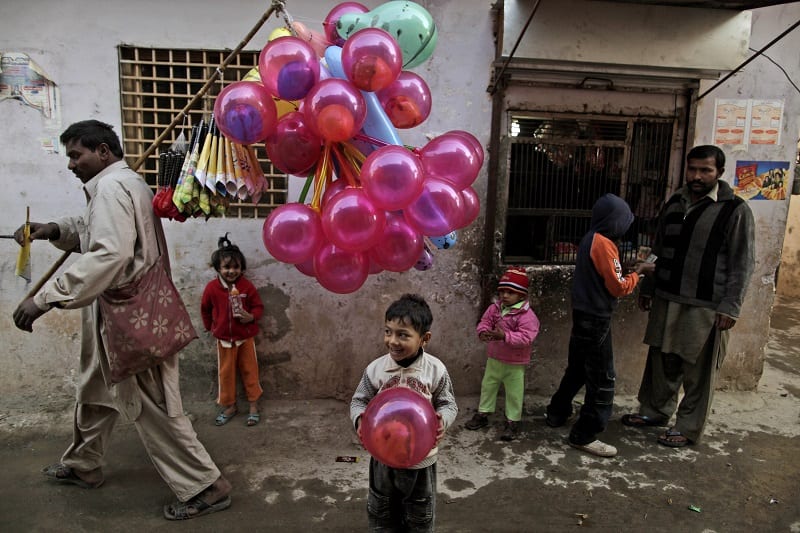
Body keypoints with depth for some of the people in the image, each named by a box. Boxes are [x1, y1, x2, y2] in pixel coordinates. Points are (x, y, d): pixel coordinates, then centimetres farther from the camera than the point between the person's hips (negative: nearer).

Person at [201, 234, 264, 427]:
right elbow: (205, 308, 7)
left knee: (250, 371, 8)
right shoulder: (212, 287, -9)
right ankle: (229, 406, 26)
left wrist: (251, 317, -22)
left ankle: (254, 405, 22)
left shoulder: (247, 286, -11)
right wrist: (210, 326, 12)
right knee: (226, 373, 10)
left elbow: (258, 306, -4)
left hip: (246, 337, -1)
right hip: (224, 339, 1)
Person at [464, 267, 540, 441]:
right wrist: (483, 332, -25)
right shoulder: (494, 308, -3)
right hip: (494, 359, 6)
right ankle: (482, 414, 36)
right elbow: (484, 322, -2)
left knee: (514, 393, 8)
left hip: (515, 363, -5)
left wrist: (505, 336, -38)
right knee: (487, 386, 19)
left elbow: (526, 337, -28)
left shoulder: (527, 315, -21)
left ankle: (513, 421, 24)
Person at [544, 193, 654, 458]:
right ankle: (585, 435, 6)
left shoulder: (590, 239, 9)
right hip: (596, 320, -9)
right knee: (602, 379, 0)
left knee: (577, 370, 22)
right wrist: (638, 272, -3)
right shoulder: (604, 244, -19)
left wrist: (628, 269, 8)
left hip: (583, 316, 10)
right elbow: (619, 288, -17)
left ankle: (556, 414, 34)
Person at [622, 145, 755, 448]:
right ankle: (655, 411, 33)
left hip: (706, 308, -5)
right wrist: (647, 288, 17)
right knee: (662, 360, 15)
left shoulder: (735, 210, -8)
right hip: (667, 300, 6)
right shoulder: (673, 204, 9)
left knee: (698, 370, 5)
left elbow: (743, 264, -8)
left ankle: (688, 428, 20)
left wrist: (730, 306, -13)